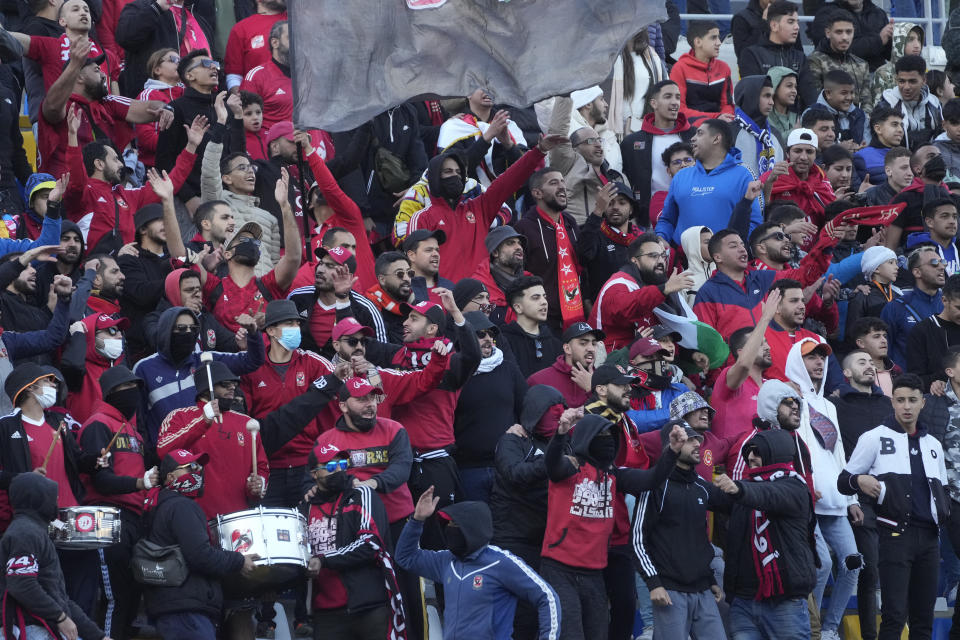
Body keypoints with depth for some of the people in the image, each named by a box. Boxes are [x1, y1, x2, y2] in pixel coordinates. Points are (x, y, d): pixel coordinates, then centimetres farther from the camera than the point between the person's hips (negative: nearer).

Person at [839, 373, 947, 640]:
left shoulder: (933, 445, 19)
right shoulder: (875, 438, 4)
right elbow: (843, 482, 1)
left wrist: (945, 512, 7)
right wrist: (859, 481, -21)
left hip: (928, 536, 5)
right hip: (895, 534, -5)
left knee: (924, 618, 5)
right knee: (894, 616, -14)